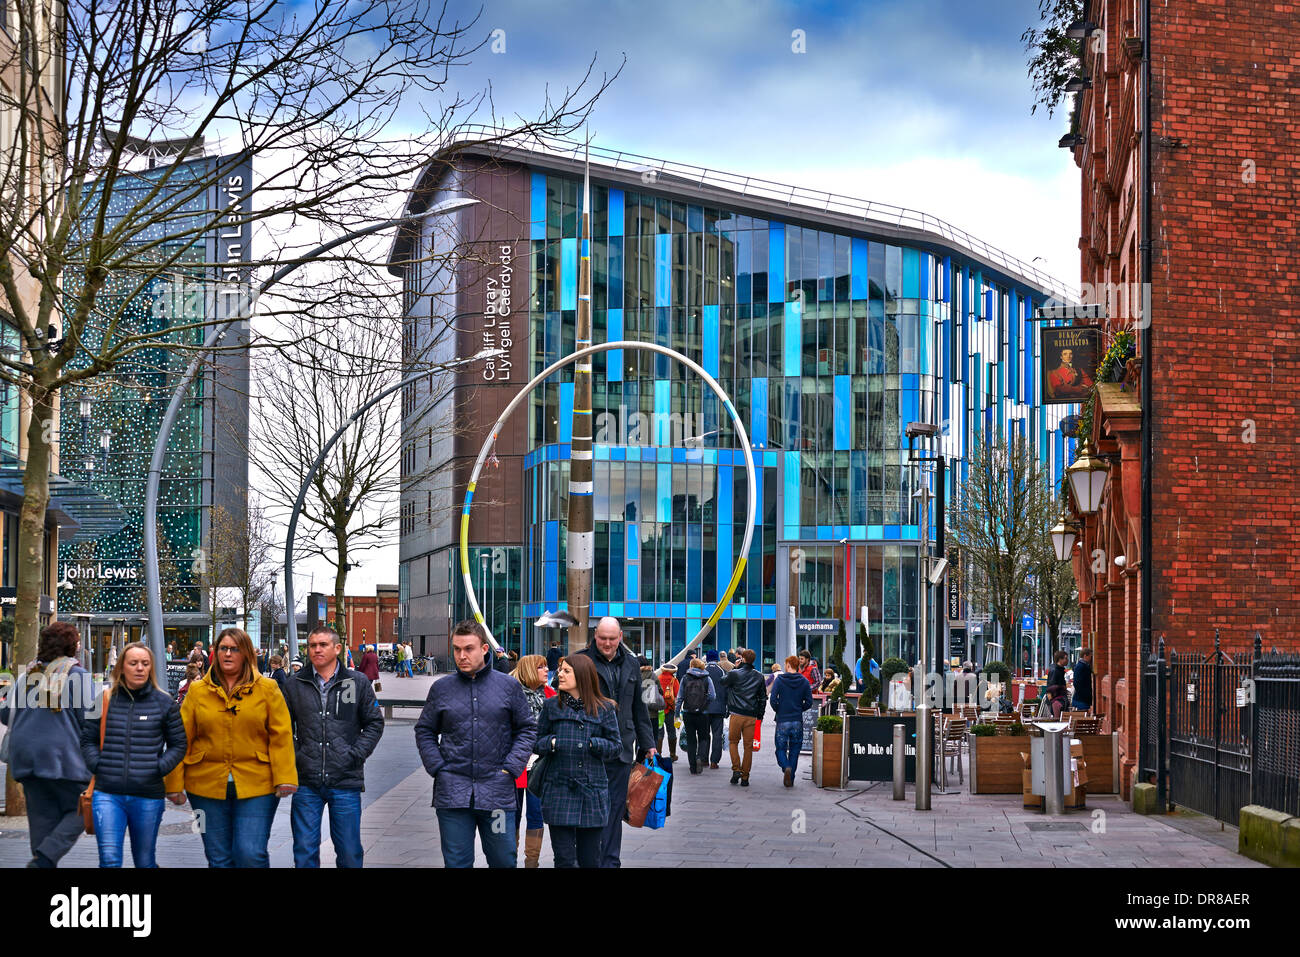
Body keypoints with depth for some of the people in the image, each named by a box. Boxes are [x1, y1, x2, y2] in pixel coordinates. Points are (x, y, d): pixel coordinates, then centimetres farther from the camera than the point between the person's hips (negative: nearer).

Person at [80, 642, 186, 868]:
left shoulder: (164, 703, 5)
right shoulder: (106, 699, 7)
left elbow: (178, 745, 9)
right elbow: (88, 739, 13)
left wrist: (158, 769, -4)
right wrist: (98, 767, -2)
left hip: (148, 796, 0)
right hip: (108, 794, 0)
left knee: (145, 861, 10)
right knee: (109, 859, -12)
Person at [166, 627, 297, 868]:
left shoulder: (267, 689, 4)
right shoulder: (198, 692, 8)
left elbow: (281, 736, 0)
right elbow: (181, 739, 8)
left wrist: (284, 778, -9)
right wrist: (175, 784, 4)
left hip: (256, 786, -2)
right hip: (207, 787, 2)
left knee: (252, 854, -11)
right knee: (218, 858, 7)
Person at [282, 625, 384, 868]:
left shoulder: (358, 682, 4)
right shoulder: (295, 685, 6)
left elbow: (374, 723, 8)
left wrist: (356, 754, -3)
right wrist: (293, 756, 0)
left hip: (346, 783, -1)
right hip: (306, 783, 1)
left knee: (349, 852, 4)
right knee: (304, 852, 2)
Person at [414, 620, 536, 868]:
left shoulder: (509, 686, 4)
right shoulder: (441, 689, 6)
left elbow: (527, 729, 9)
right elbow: (424, 731, 14)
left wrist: (511, 768, -2)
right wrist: (437, 768, 0)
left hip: (497, 792, 0)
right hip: (452, 793, 1)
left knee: (503, 860, 6)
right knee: (456, 862, 3)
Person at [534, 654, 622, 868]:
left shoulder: (604, 708, 5)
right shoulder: (552, 706, 7)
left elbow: (616, 745, 8)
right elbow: (536, 743, 12)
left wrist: (593, 744, -10)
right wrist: (552, 743, -9)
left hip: (592, 790, 0)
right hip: (559, 791, 0)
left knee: (590, 858, 6)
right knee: (564, 859, -3)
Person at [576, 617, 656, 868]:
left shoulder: (630, 664, 13)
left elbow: (638, 707, 20)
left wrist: (648, 743, 19)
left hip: (621, 748, 4)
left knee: (616, 808, 6)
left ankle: (610, 861, 13)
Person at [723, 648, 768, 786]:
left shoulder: (734, 674, -7)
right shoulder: (759, 677, 6)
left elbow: (724, 684, 12)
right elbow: (763, 697, 10)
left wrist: (735, 667, 12)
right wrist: (760, 715, 17)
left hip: (737, 715, -3)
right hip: (752, 716, 3)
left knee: (733, 741, 14)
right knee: (748, 746, 7)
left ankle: (736, 769, -1)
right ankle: (745, 777, 7)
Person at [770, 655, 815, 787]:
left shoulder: (779, 680, -5)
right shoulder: (804, 682, 2)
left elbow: (773, 699, -12)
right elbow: (809, 702, -1)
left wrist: (777, 711, 7)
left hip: (782, 721, -2)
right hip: (798, 721, 2)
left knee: (780, 748, 6)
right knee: (794, 751, 12)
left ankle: (786, 767, -23)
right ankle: (791, 780, 12)